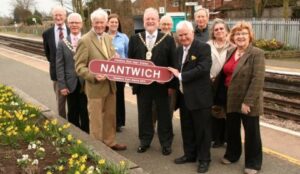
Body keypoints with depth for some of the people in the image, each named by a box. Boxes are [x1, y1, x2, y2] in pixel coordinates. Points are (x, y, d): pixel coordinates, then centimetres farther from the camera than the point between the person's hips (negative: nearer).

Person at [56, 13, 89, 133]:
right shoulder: (62, 43, 3)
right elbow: (59, 65, 0)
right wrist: (62, 85, -6)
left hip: (85, 82, -1)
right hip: (71, 83, 1)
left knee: (85, 111, 7)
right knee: (73, 112, 12)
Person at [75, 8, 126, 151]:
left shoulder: (108, 38, 8)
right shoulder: (85, 40, -14)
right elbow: (79, 66, -15)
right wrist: (94, 76, -28)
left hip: (110, 85, 7)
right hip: (95, 87, -7)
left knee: (110, 117, 19)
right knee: (96, 120, 7)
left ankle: (110, 142, 36)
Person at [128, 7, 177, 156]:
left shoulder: (168, 40, -1)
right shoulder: (135, 39, 5)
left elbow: (173, 64, -3)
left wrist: (172, 84, -7)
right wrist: (132, 81, 0)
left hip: (162, 85, -2)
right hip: (142, 85, 2)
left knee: (164, 115, 9)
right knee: (144, 115, 13)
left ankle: (166, 143, 23)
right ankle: (145, 141, 29)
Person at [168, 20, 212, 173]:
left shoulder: (203, 47, -12)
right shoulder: (179, 49, 12)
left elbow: (203, 68, -25)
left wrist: (181, 76, -22)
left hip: (199, 97, -7)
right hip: (184, 96, 7)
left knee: (202, 129, 5)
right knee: (187, 128, 17)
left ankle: (204, 159, 19)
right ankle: (189, 154, 33)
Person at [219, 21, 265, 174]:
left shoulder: (257, 54, -13)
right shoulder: (230, 52, 8)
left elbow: (258, 80, -19)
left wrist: (247, 102, -23)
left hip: (248, 102, -6)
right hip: (231, 100, 6)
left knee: (251, 133, 8)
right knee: (231, 129, 19)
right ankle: (232, 154, 40)